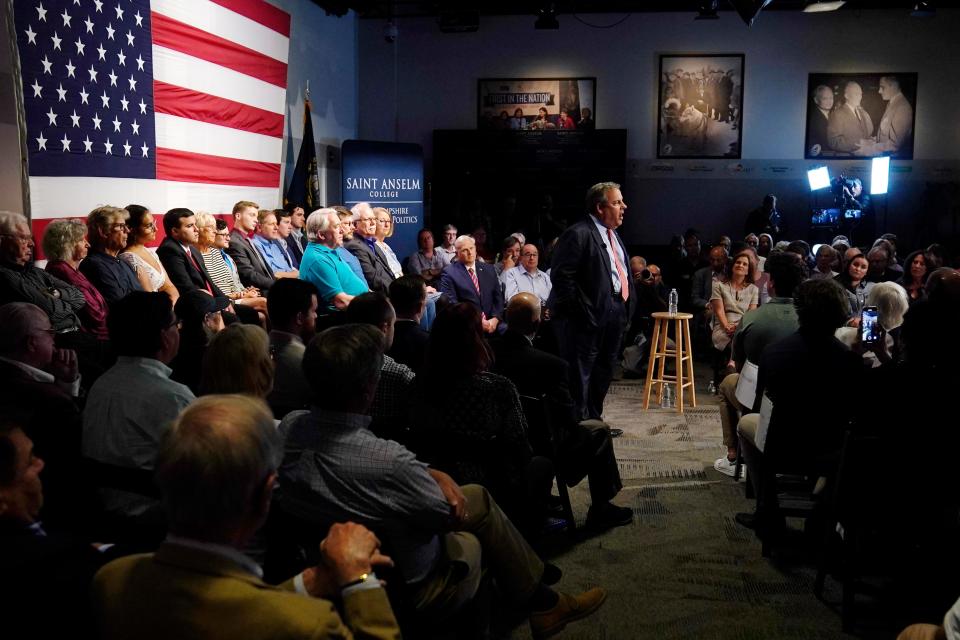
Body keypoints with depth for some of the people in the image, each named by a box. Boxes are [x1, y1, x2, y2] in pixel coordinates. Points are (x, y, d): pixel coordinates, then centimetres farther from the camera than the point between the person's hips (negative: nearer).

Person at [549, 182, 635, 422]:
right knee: (580, 373, -2)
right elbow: (561, 276, -21)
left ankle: (594, 420, 32)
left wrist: (626, 309, 14)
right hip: (589, 317, -10)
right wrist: (581, 310, -19)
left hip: (614, 315, 10)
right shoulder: (578, 234, -15)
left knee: (604, 372, 18)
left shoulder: (612, 234, 16)